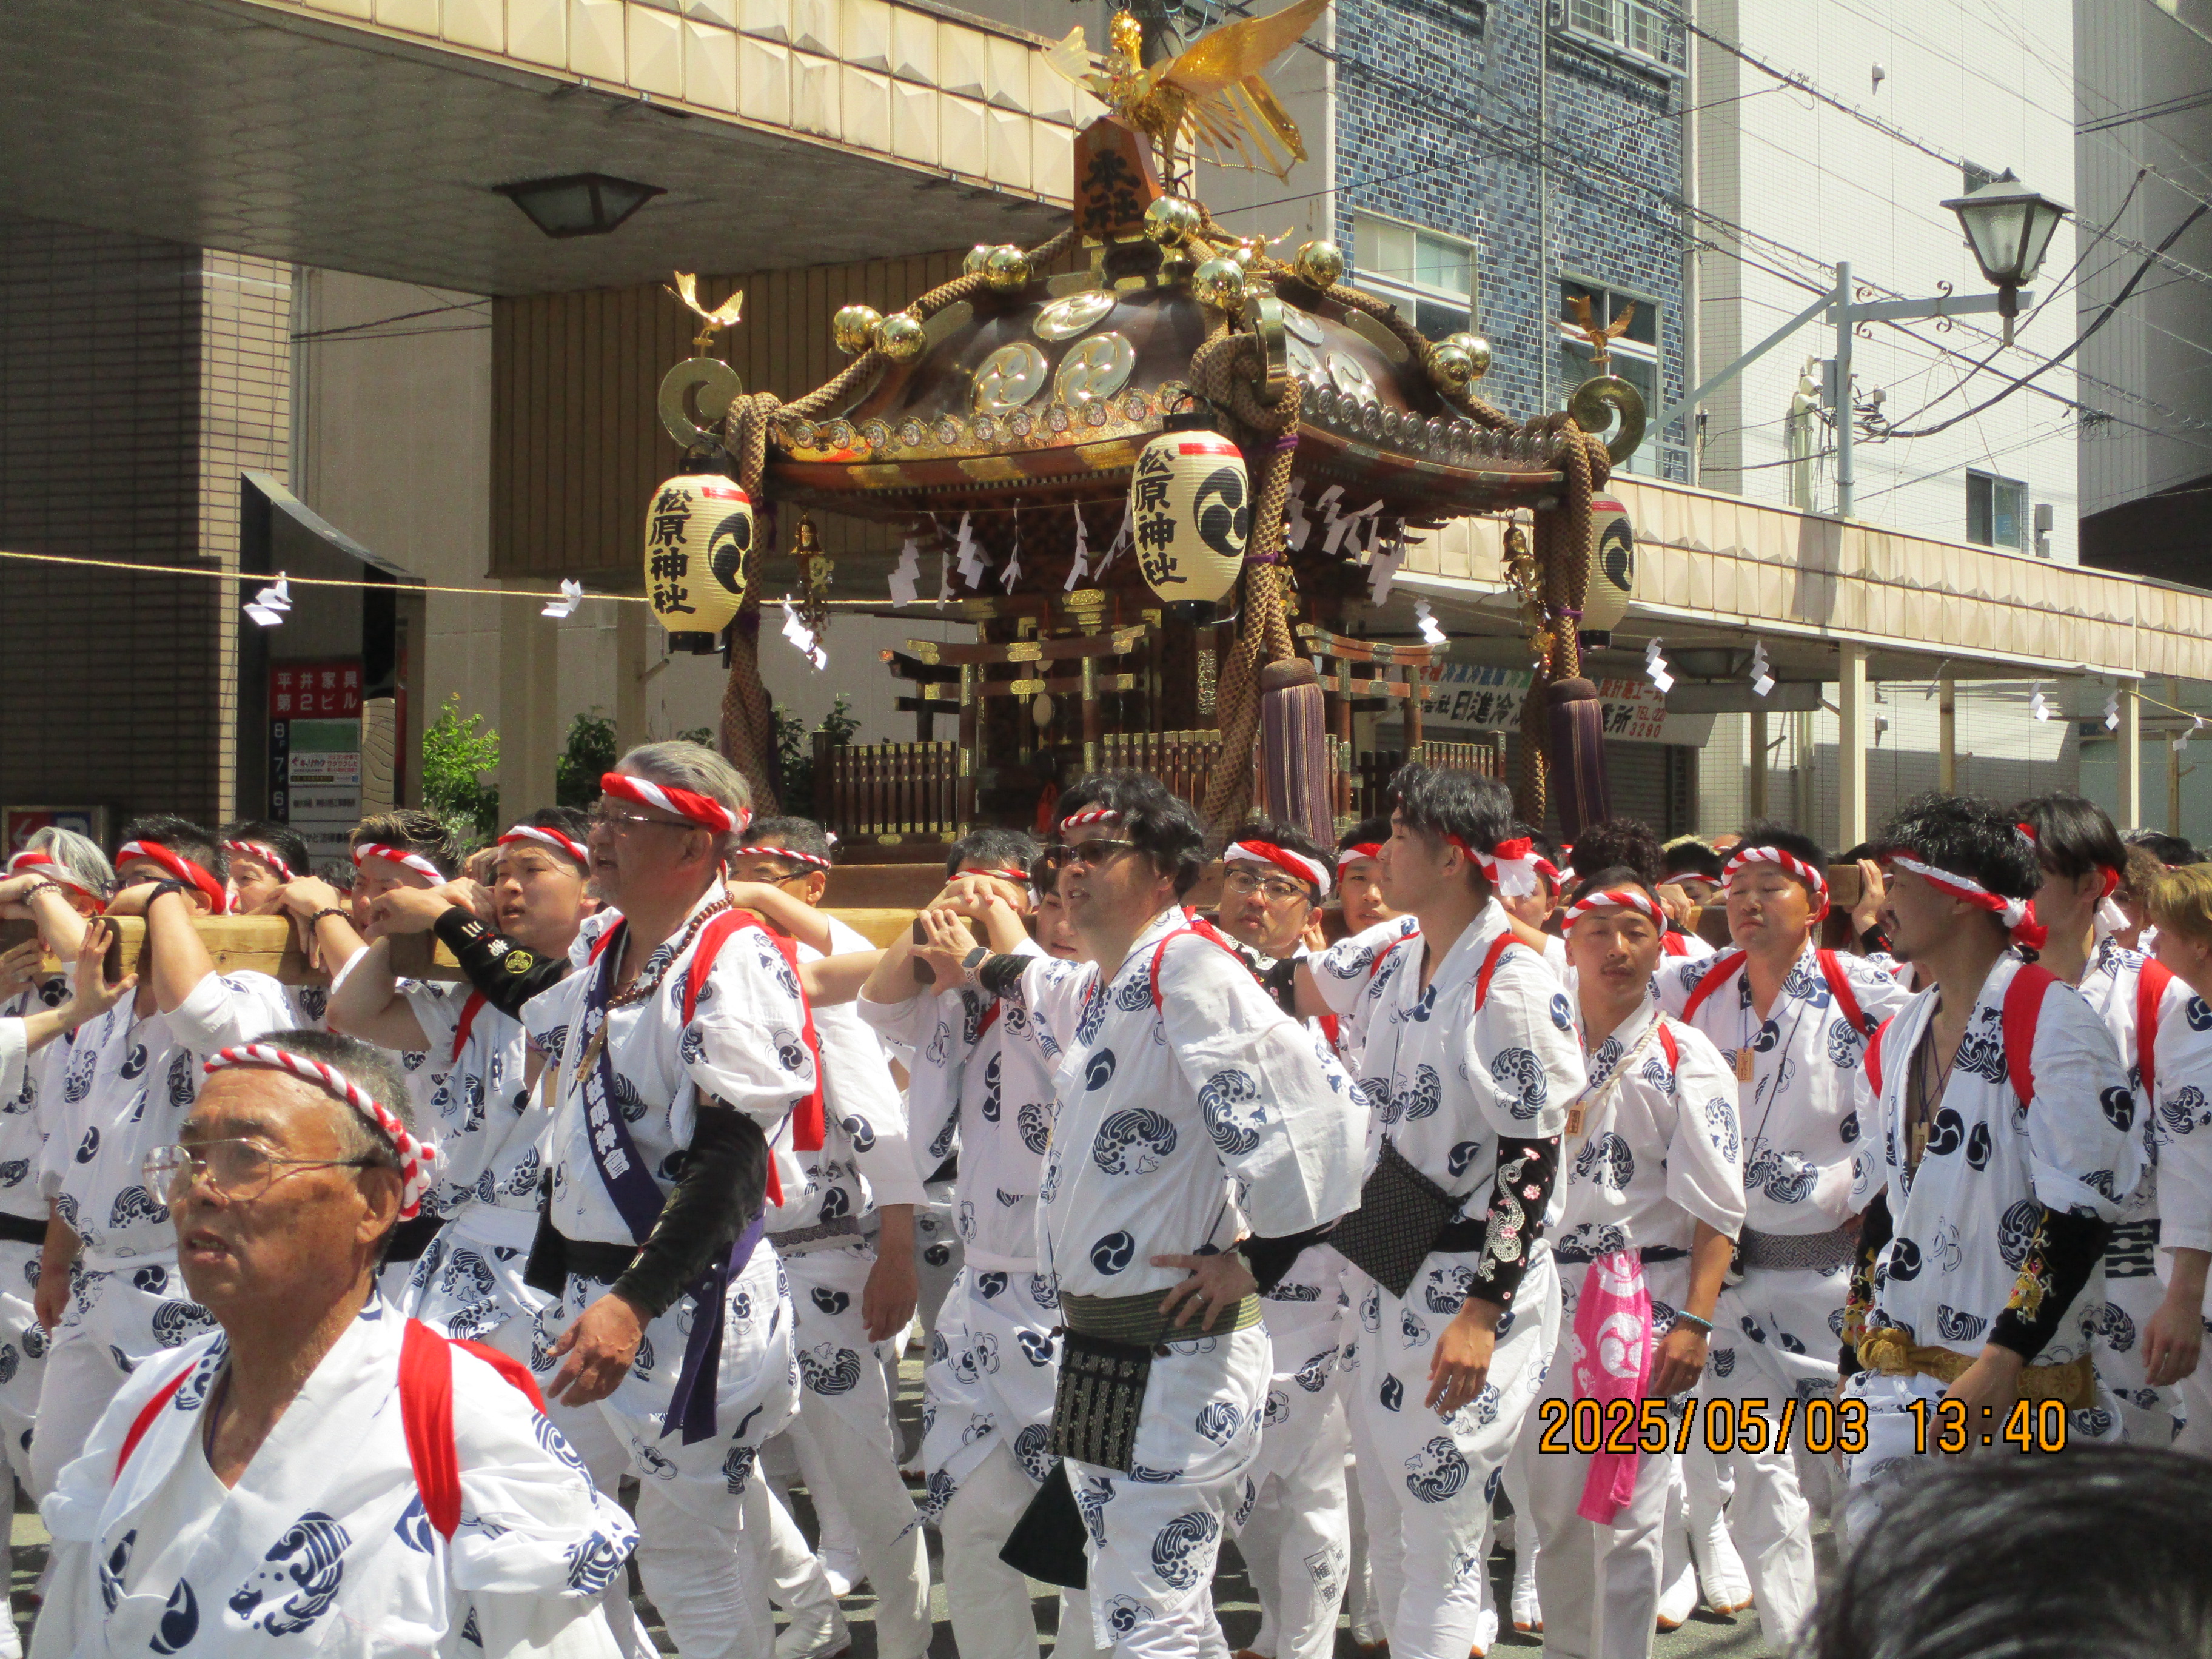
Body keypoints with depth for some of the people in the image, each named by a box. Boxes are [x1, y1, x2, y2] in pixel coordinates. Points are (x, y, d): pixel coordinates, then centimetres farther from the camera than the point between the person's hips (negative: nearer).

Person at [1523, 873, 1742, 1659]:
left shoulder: (1687, 1059, -1)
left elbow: (1716, 1208, -6)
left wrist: (1694, 1322, -15)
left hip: (1645, 1303, -4)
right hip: (1548, 1300, 4)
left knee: (1626, 1520, -4)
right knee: (1553, 1513, 10)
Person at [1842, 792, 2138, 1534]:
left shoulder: (2048, 1022, -11)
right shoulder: (1897, 1040, 14)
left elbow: (2080, 1214, -16)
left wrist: (2002, 1363, -20)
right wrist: (1855, 1365, 16)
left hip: (2021, 1389, -7)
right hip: (1897, 1381, 7)